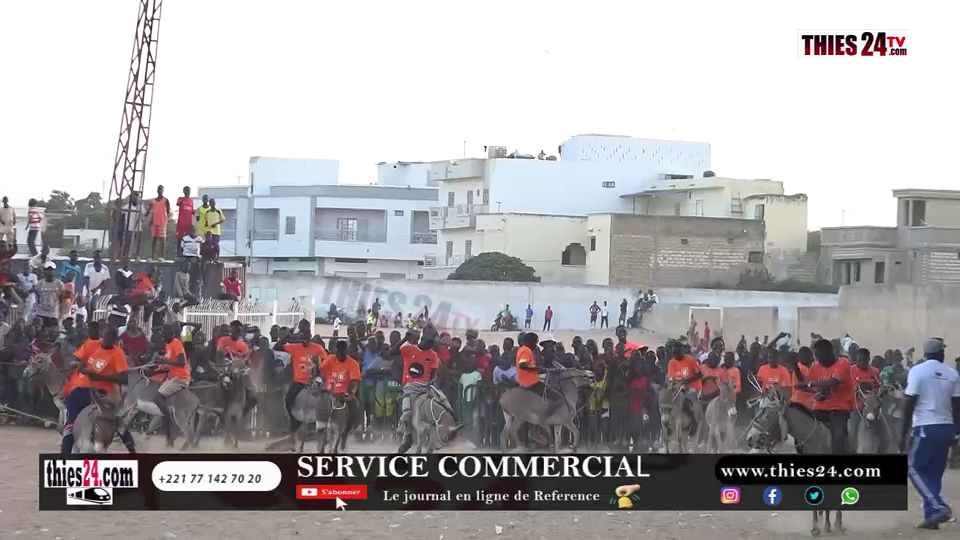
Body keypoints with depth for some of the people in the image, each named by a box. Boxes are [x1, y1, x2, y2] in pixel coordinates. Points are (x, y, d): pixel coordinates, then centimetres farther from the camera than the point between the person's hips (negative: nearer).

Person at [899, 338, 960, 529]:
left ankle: (939, 508, -11)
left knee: (914, 468, 3)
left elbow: (910, 404, -8)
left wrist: (904, 433, -4)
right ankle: (931, 516, 9)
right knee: (934, 472, 12)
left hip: (925, 427, -5)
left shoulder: (917, 371, -5)